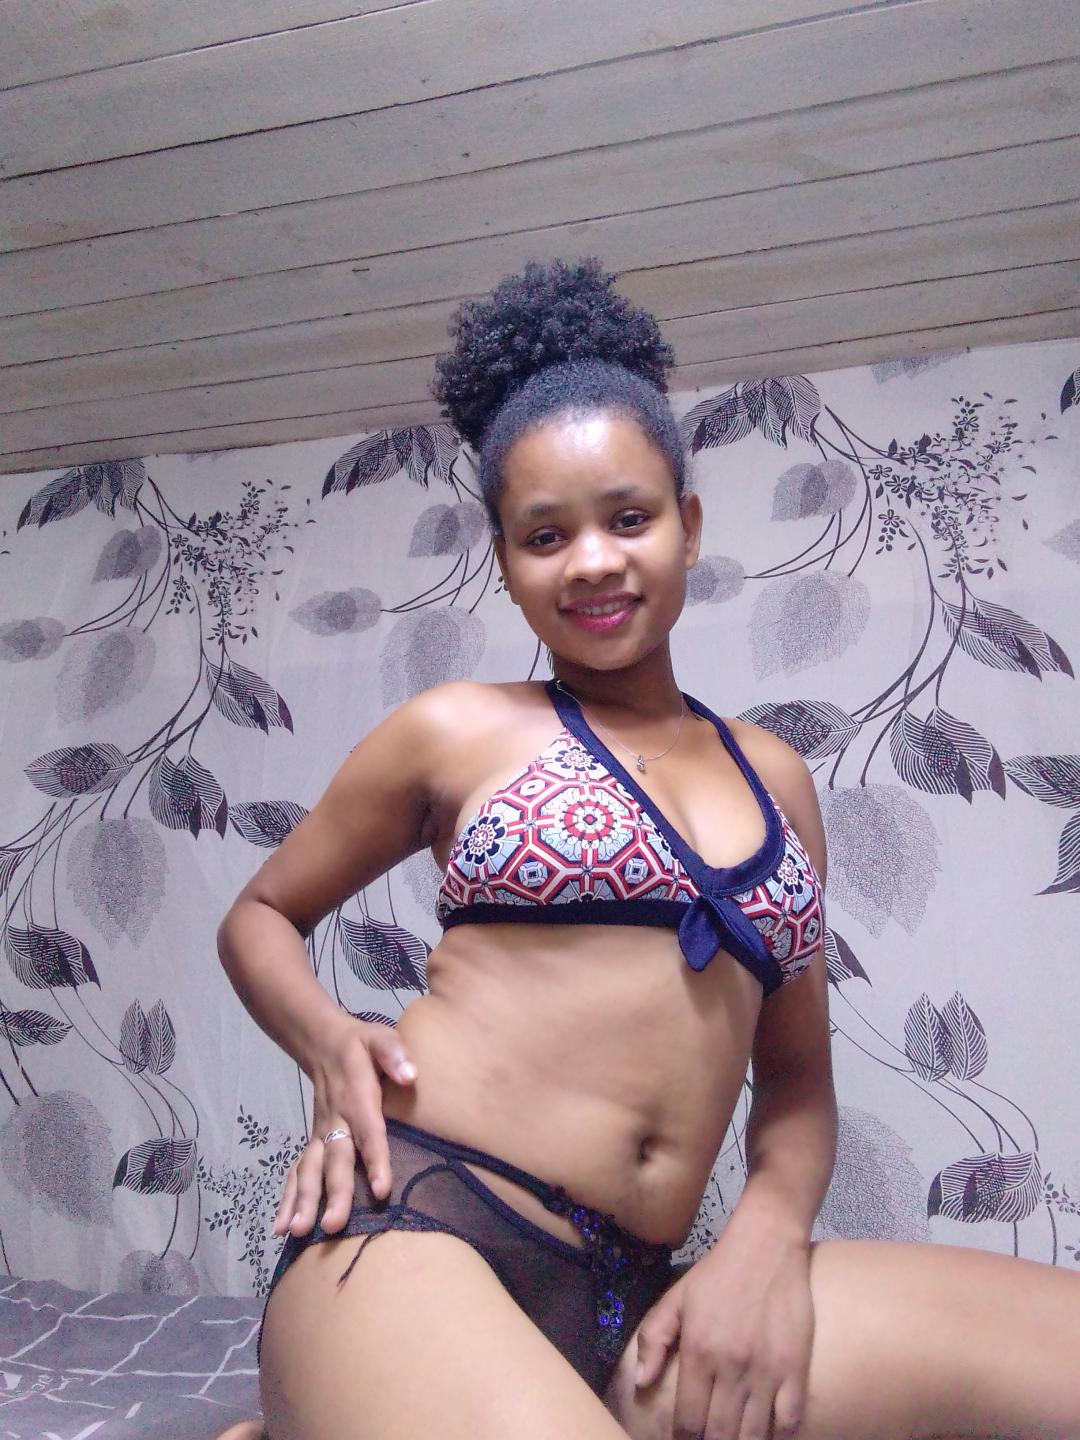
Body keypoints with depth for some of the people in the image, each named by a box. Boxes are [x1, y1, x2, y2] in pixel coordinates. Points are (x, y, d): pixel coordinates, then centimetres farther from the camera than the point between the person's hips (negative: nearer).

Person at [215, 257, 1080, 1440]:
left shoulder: (775, 780, 14)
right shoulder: (457, 734, 5)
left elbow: (797, 1083, 17)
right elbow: (261, 915, 15)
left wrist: (768, 1237, -3)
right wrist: (331, 1044, -6)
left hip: (631, 1299, 6)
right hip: (416, 1234, -5)